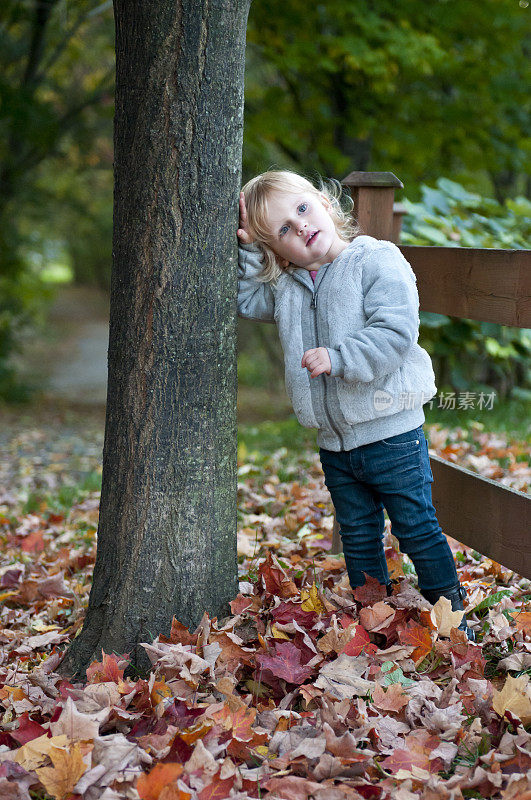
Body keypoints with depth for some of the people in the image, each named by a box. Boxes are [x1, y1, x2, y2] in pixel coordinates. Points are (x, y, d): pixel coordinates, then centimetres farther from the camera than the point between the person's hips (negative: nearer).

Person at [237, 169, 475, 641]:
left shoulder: (378, 260, -13)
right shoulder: (284, 284, 7)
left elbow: (396, 332, -21)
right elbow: (246, 301, 21)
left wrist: (338, 356, -29)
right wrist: (249, 249, 6)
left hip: (391, 432, -6)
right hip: (335, 444, 6)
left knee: (417, 530, 2)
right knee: (359, 540, 14)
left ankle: (452, 615, 16)